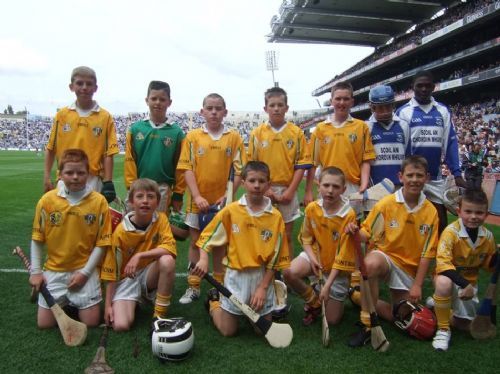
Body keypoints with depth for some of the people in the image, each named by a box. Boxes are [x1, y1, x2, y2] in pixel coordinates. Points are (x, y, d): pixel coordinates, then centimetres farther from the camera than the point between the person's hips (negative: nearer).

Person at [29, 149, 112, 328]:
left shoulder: (99, 201, -11)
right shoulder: (47, 200, -7)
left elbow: (101, 243, -7)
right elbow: (37, 239, 3)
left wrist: (85, 272, -11)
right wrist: (35, 271, -1)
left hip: (85, 270, -1)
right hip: (54, 270, 2)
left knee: (91, 322, 0)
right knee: (45, 323, 3)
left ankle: (77, 301, 30)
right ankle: (64, 301, 32)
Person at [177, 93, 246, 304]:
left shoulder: (234, 138, 0)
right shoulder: (192, 136, 0)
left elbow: (239, 170, -2)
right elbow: (187, 168, -5)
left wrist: (227, 196, -12)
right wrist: (197, 196, -15)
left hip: (222, 202, 0)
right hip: (197, 202, 0)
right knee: (196, 242, 9)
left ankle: (219, 286, 25)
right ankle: (193, 287, 21)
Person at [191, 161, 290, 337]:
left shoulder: (276, 217, -7)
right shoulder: (231, 211, -8)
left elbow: (275, 257, -4)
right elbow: (207, 236, -1)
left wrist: (263, 287, -8)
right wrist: (204, 260, -18)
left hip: (262, 276, 1)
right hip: (236, 276, -1)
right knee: (228, 331, 8)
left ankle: (251, 311, 38)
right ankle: (214, 300, 34)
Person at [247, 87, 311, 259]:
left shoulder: (296, 132, 0)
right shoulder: (257, 133, 1)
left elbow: (301, 164, -2)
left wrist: (290, 191, -10)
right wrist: (265, 190, -8)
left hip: (287, 191, 0)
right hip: (264, 192, 0)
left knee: (287, 236, 9)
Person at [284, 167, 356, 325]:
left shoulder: (349, 215, -25)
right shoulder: (311, 208, -12)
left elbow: (343, 254, -21)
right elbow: (306, 238, 3)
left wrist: (328, 284, -21)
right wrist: (312, 257, -16)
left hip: (337, 266, -3)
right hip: (316, 255, 3)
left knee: (332, 320, 1)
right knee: (289, 272, -29)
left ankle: (346, 291, 34)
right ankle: (313, 302, 3)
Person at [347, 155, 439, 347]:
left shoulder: (431, 211, -5)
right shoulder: (386, 204, -11)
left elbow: (427, 253, -2)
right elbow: (367, 235, -8)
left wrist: (417, 285, -5)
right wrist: (356, 231, -32)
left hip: (410, 267, 3)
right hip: (385, 256, -3)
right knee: (371, 263, -40)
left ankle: (364, 300, 23)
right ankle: (367, 324, -25)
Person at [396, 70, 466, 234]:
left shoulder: (443, 111, 7)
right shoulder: (403, 112, -2)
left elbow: (450, 143, 5)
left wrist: (457, 173, -2)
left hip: (436, 178, 3)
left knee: (442, 223, 8)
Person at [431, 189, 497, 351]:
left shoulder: (488, 236, -6)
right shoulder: (451, 232, -25)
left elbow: (489, 263, 9)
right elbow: (443, 264, -31)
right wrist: (464, 284, -38)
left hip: (470, 282, 5)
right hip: (450, 278, -5)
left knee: (465, 326, 6)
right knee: (443, 283, -41)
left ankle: (442, 302, 35)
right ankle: (443, 330, -19)